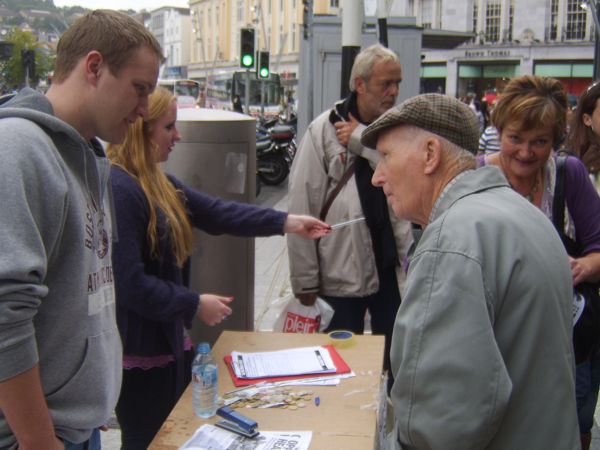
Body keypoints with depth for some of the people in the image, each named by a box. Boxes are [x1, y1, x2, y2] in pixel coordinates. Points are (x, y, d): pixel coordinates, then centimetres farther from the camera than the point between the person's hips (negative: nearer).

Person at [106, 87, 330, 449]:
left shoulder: (155, 181, 9)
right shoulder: (118, 188, -24)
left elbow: (216, 212, 7)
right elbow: (129, 283, -27)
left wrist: (287, 222, 3)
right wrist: (195, 305, -17)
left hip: (165, 339, 10)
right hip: (138, 352, -10)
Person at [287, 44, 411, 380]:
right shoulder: (323, 129, -8)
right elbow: (302, 208, -9)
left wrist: (363, 139, -19)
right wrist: (305, 281, -9)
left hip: (387, 267, 4)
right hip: (340, 272, -3)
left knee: (395, 358, 18)